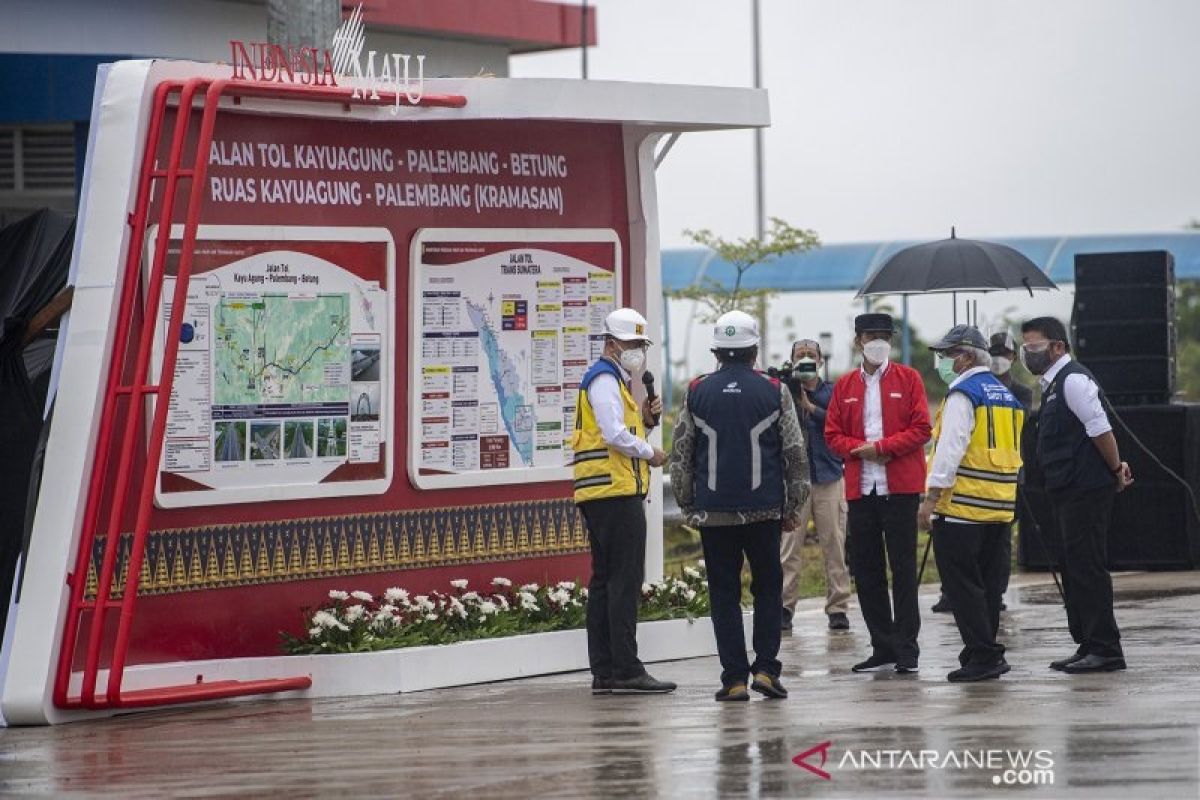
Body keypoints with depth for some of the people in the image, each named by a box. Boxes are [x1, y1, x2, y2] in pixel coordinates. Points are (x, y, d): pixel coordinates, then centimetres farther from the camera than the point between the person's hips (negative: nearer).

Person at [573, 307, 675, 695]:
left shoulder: (611, 380, 24)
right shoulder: (604, 380, -9)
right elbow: (615, 436, -19)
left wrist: (644, 419, 8)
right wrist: (651, 453, -6)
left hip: (603, 497, 11)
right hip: (616, 492, -11)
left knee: (604, 581, 9)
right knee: (625, 580, -12)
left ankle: (603, 671, 10)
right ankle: (625, 669, -14)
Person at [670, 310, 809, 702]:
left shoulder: (697, 392, 2)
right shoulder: (774, 391, 0)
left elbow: (680, 455, 5)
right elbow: (795, 453, 2)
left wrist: (687, 504, 14)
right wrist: (793, 504, 11)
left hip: (713, 509, 1)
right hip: (764, 508, -1)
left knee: (724, 593, 6)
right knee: (767, 586, 12)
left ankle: (734, 679, 3)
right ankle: (765, 668, 2)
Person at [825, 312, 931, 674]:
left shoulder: (908, 379, 3)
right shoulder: (845, 385, 11)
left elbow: (921, 429, -4)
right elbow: (833, 435, 10)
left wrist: (882, 447, -14)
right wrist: (860, 449, -9)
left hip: (900, 486, -3)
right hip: (861, 488, 4)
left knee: (903, 567, -3)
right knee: (865, 569, 5)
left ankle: (906, 649, 1)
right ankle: (883, 647, 12)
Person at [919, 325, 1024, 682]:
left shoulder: (964, 394, -11)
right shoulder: (1006, 395, 16)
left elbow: (950, 449, -18)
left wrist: (931, 498, -18)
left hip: (961, 505, -8)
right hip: (1000, 508, 8)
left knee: (962, 584, -4)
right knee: (988, 583, 12)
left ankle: (982, 655, -7)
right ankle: (986, 653, 15)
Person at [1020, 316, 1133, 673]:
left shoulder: (1073, 380, -14)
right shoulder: (1053, 384, 17)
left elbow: (1100, 429, -17)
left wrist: (1115, 470, -9)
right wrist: (1116, 468, 11)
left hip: (1085, 491, -10)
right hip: (1066, 492, 10)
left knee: (1087, 568, -9)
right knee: (1075, 570, 12)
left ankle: (1104, 649, -7)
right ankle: (1087, 645, 18)